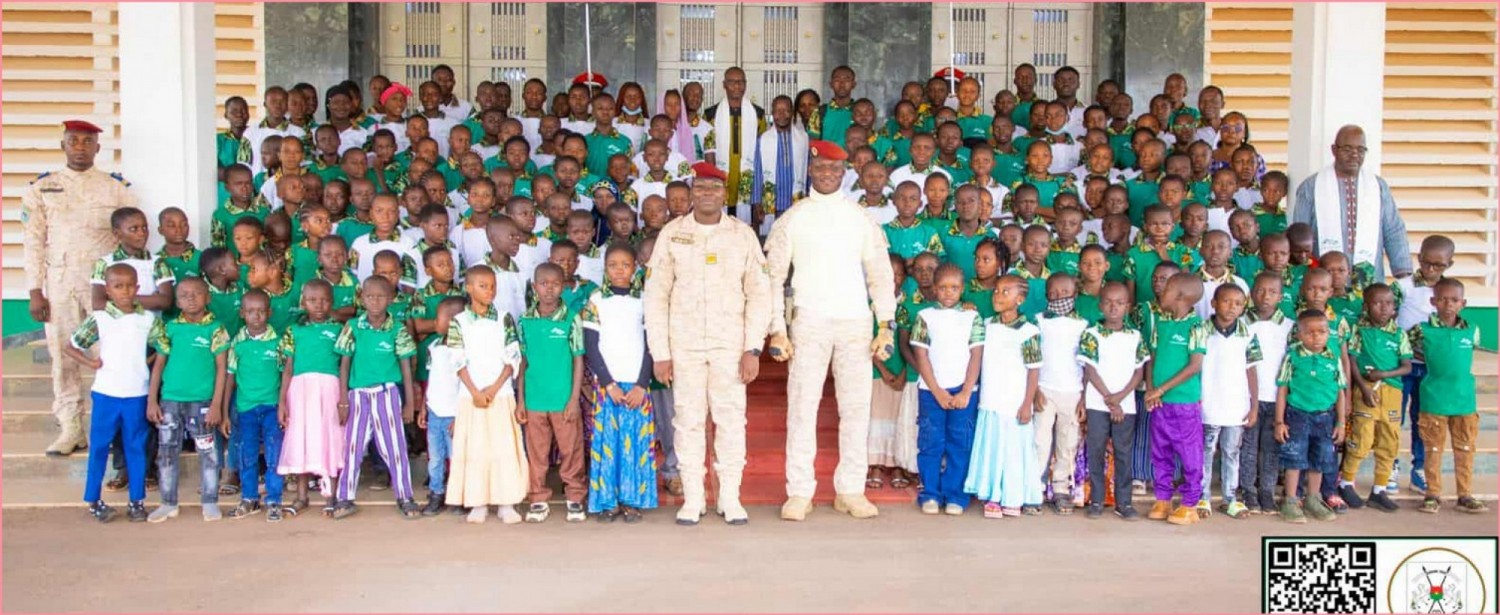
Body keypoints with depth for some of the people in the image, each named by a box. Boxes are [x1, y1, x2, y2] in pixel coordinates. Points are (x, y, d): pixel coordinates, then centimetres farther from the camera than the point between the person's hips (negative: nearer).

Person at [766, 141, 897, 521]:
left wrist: (886, 326, 2)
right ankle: (798, 493, 2)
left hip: (855, 322, 2)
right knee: (802, 406, -3)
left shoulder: (861, 218, 11)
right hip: (808, 321, -2)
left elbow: (880, 274, 11)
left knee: (856, 407, 2)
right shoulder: (792, 219, 6)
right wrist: (777, 329, -4)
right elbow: (774, 276, 5)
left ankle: (851, 491, 10)